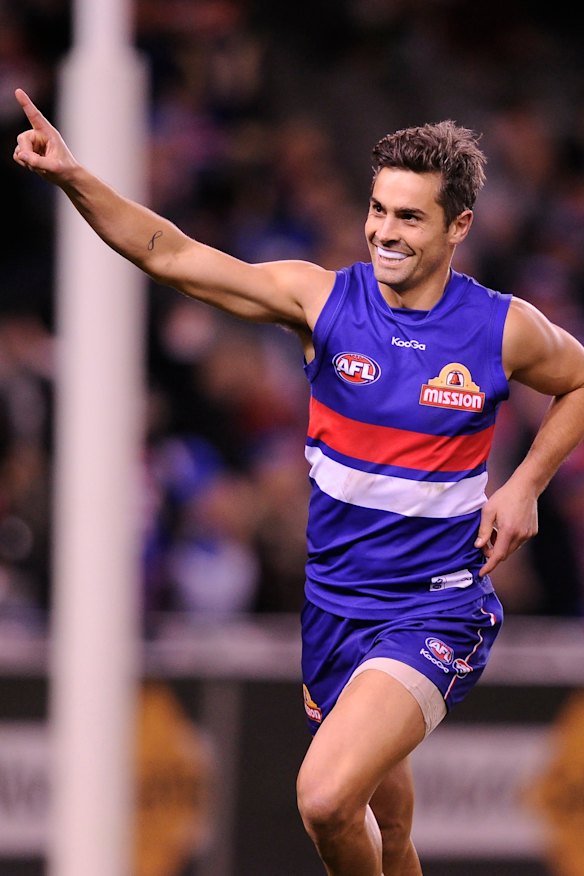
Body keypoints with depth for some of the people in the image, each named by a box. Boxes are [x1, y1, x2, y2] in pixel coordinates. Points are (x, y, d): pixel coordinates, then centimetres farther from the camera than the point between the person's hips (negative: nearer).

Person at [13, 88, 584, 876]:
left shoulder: (506, 330, -8)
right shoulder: (322, 298, -6)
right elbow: (169, 255, -11)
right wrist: (73, 176, -24)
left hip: (434, 611, -3)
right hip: (329, 597, 3)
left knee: (327, 797, -23)